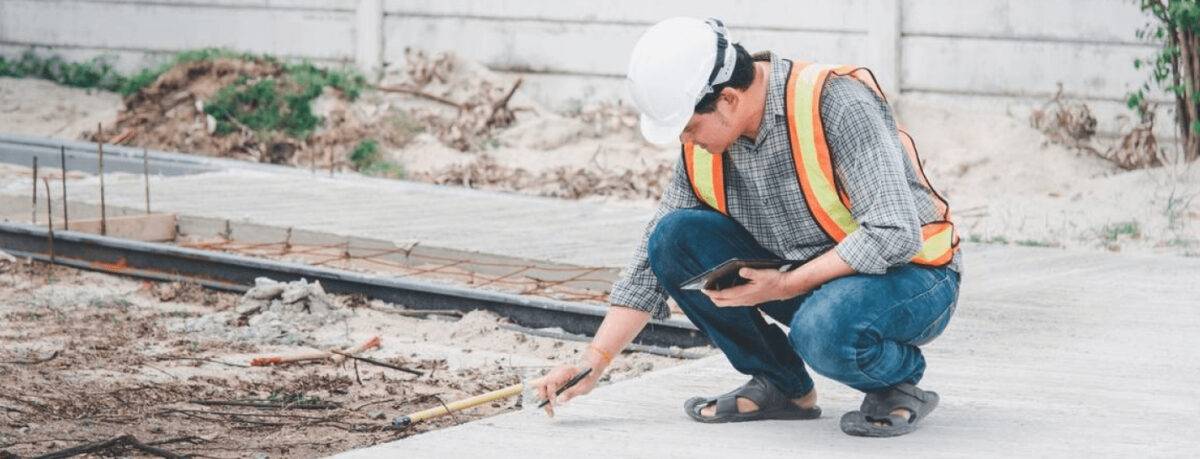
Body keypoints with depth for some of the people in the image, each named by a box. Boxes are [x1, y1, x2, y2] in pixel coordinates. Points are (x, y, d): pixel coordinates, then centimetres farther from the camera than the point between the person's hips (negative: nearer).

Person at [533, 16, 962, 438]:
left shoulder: (837, 102, -25)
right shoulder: (702, 151, -5)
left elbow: (894, 235, -30)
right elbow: (652, 261, 4)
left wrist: (785, 285, -26)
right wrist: (593, 363, -3)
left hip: (910, 275, -7)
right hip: (804, 278, 7)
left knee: (821, 330, -39)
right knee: (674, 237, -11)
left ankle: (901, 381, -5)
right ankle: (782, 386, 0)